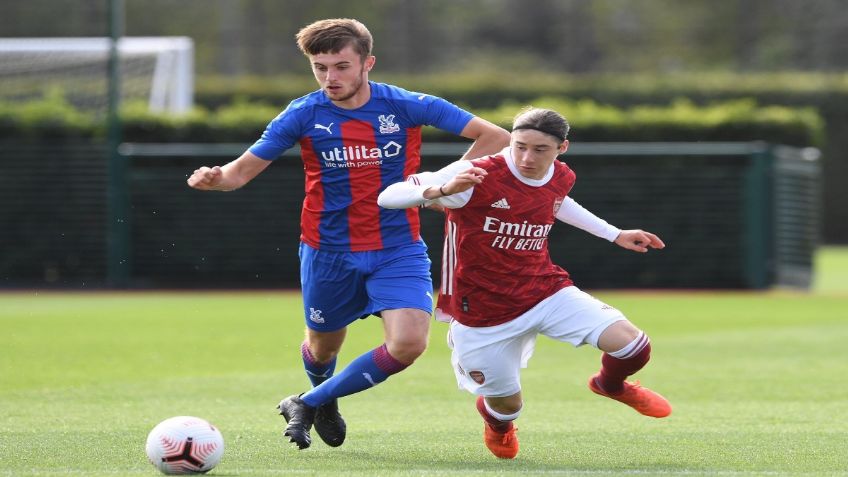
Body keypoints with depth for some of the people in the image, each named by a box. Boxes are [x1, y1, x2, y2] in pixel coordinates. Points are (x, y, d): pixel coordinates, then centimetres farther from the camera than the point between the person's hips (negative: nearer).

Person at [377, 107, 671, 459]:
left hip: (546, 291, 4)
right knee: (507, 406, 6)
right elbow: (387, 197, -24)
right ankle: (495, 419, 50)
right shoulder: (478, 176, -22)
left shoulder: (561, 178, -3)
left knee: (632, 345, -13)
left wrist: (615, 235, 26)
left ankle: (611, 384, 27)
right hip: (483, 309, -4)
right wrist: (443, 189, -43)